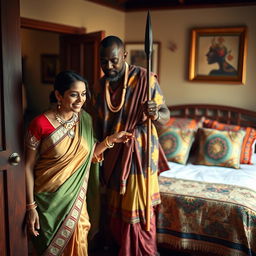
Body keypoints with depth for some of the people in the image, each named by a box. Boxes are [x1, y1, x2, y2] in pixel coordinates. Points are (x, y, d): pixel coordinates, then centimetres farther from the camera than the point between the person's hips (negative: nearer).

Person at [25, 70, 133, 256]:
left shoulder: (85, 120, -2)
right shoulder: (40, 124, -18)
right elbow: (29, 167, -12)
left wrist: (111, 140, -4)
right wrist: (31, 206, -12)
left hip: (75, 196, 4)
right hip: (49, 198, -4)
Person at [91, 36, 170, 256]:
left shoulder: (144, 78, -13)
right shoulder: (101, 85, 5)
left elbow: (165, 115, -13)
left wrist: (155, 114, -35)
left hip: (138, 152, -5)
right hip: (112, 154, 6)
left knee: (138, 209, 1)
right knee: (114, 205, 17)